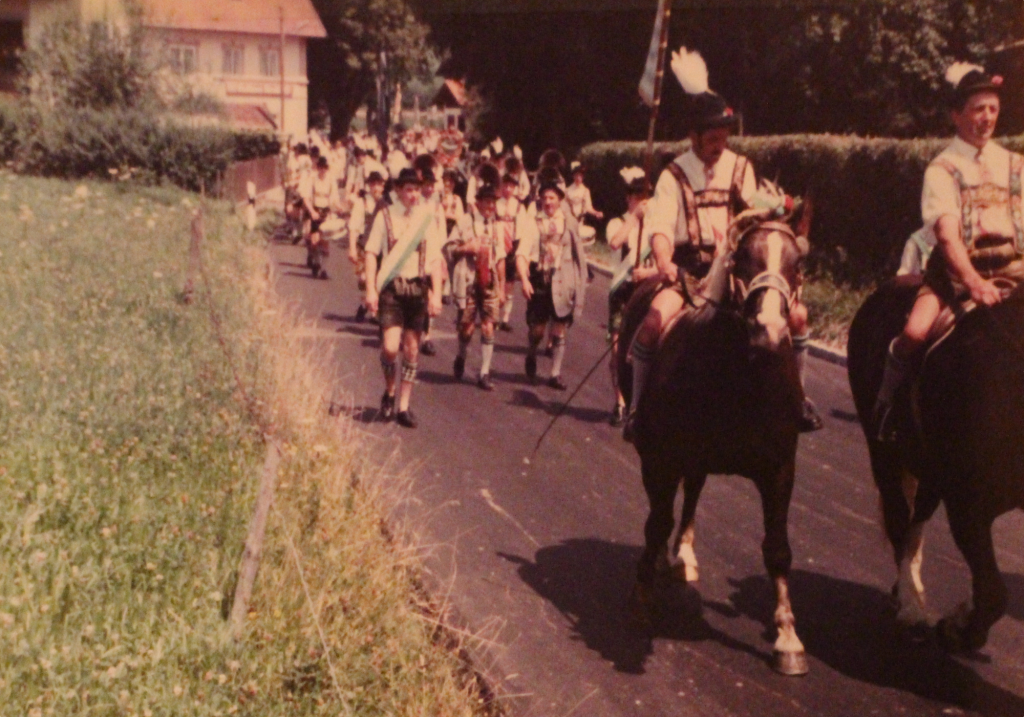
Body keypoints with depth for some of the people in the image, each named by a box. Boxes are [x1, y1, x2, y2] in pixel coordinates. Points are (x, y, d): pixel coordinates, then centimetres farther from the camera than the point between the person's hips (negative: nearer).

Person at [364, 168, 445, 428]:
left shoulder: (426, 218, 6)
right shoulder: (385, 216, 0)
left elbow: (435, 259, 7)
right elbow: (371, 253, 1)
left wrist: (436, 294, 0)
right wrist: (371, 289, -7)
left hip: (418, 287, 3)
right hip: (391, 287, -2)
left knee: (412, 349, 6)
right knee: (391, 347, -14)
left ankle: (404, 407, 17)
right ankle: (389, 392, 14)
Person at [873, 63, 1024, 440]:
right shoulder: (942, 169, -2)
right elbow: (948, 234, -15)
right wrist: (973, 283, -30)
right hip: (957, 269, -4)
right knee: (915, 332, -25)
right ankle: (886, 404, -1)